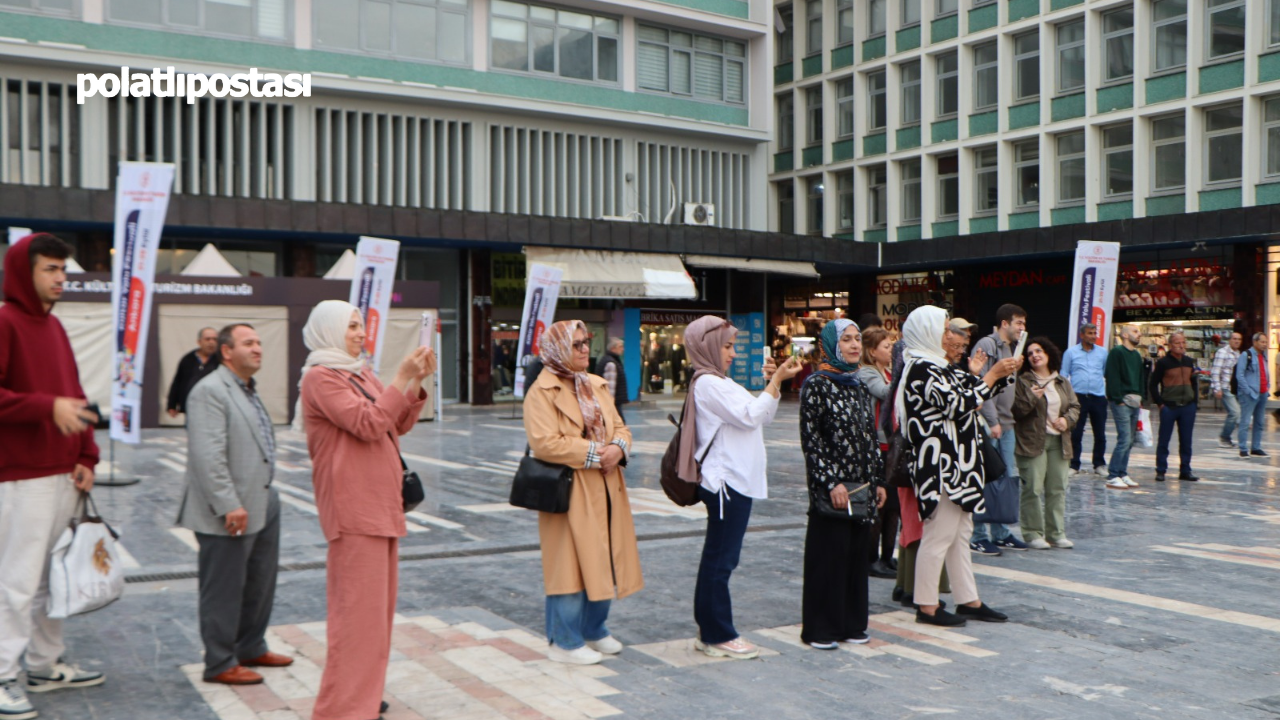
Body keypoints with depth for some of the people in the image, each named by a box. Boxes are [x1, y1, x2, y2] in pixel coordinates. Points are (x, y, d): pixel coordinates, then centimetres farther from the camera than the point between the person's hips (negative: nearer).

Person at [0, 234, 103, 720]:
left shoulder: (54, 327, 15)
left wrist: (86, 457, 10)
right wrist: (47, 407, -25)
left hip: (63, 474, 8)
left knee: (55, 574, 14)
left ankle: (47, 665, 24)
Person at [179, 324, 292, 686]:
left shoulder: (249, 391, 16)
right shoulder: (210, 392, -15)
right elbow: (208, 455, -23)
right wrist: (229, 505, -25)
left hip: (263, 506, 10)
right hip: (230, 514, -10)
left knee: (260, 584, 19)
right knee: (225, 591, 2)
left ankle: (251, 648, 34)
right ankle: (220, 664, 14)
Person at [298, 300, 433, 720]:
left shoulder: (362, 375, 17)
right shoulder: (320, 378, -10)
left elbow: (400, 423, 16)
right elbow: (367, 423, -20)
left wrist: (417, 383, 2)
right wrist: (402, 377, -17)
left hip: (382, 502, 9)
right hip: (353, 505, -9)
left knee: (378, 602, 14)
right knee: (358, 604, -8)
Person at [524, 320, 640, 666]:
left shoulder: (597, 385, 15)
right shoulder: (542, 391, -10)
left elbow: (619, 427, 16)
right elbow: (544, 442, -20)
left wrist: (618, 448, -8)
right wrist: (593, 453, -19)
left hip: (605, 490, 8)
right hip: (570, 493, -8)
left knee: (603, 562, 14)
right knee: (570, 563, -2)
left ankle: (594, 630, 30)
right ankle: (564, 641, 11)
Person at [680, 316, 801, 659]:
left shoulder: (722, 383, 19)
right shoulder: (707, 383, -12)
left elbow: (763, 417, 19)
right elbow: (750, 416, -18)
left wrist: (772, 381, 7)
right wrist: (777, 379, -15)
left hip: (737, 481, 10)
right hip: (725, 482, -10)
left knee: (718, 558, 13)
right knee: (720, 558, -4)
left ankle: (709, 632, 20)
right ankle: (718, 635, 3)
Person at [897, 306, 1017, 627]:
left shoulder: (938, 366, 14)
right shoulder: (921, 369, -16)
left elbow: (969, 397, 17)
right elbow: (958, 405, -22)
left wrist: (1002, 374, 7)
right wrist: (991, 374, -15)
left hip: (956, 464, 10)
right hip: (939, 465, -10)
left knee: (961, 534, 15)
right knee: (938, 536, -2)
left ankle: (968, 600, 24)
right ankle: (927, 606, 7)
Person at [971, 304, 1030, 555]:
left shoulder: (1011, 347, 18)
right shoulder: (987, 344, -10)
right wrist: (992, 421, -18)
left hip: (1006, 424, 9)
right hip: (988, 424, -9)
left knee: (1009, 478, 12)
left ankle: (1000, 533, 21)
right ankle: (978, 537, 3)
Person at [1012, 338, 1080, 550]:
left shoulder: (1063, 382, 14)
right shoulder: (1023, 381, -1)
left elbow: (1075, 406, 14)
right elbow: (1015, 411, -6)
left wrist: (1067, 419, -5)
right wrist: (1031, 398, -20)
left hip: (1058, 441, 5)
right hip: (1032, 441, -5)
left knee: (1058, 489, 7)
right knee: (1033, 489, -7)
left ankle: (1056, 534, 16)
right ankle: (1033, 534, 1)